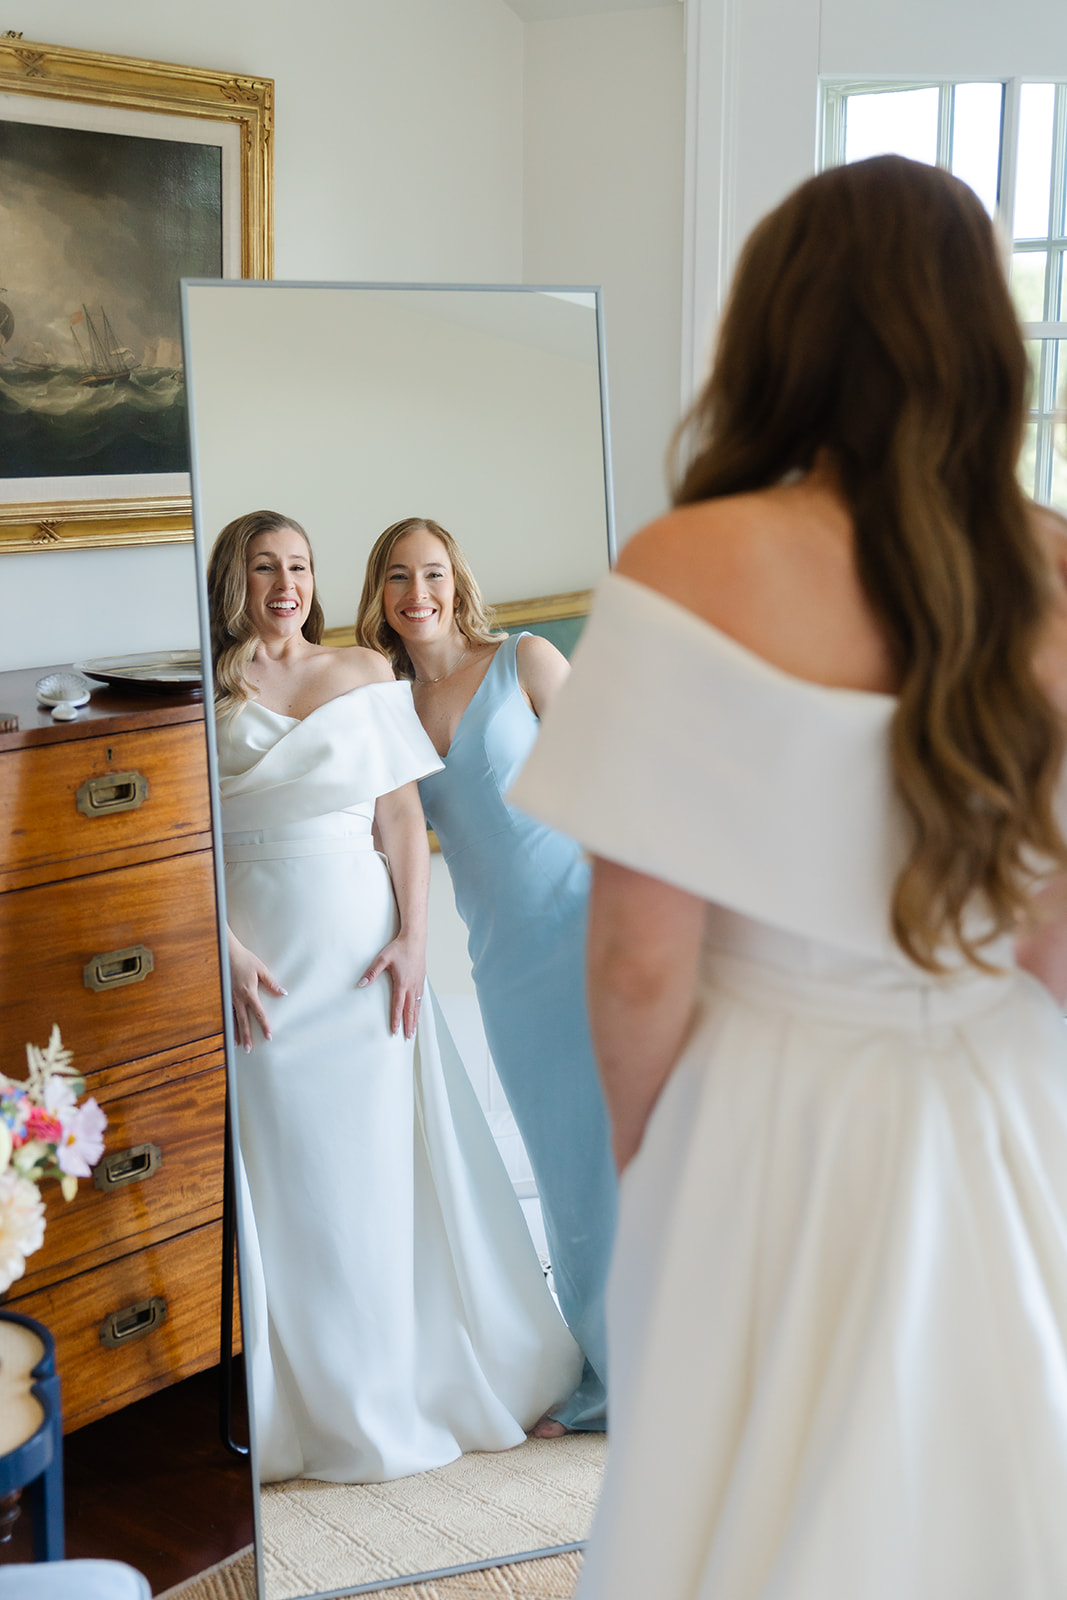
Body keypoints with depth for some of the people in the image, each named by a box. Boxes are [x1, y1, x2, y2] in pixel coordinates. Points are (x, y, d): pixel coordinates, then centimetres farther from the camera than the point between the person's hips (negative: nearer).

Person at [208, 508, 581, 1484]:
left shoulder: (366, 674, 8)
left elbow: (403, 813, 3)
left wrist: (412, 936, -6)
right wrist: (226, 951, -13)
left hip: (364, 947, 1)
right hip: (262, 957, -1)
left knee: (385, 1161, 7)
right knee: (284, 1172, 3)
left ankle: (424, 1379, 22)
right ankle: (319, 1405, 16)